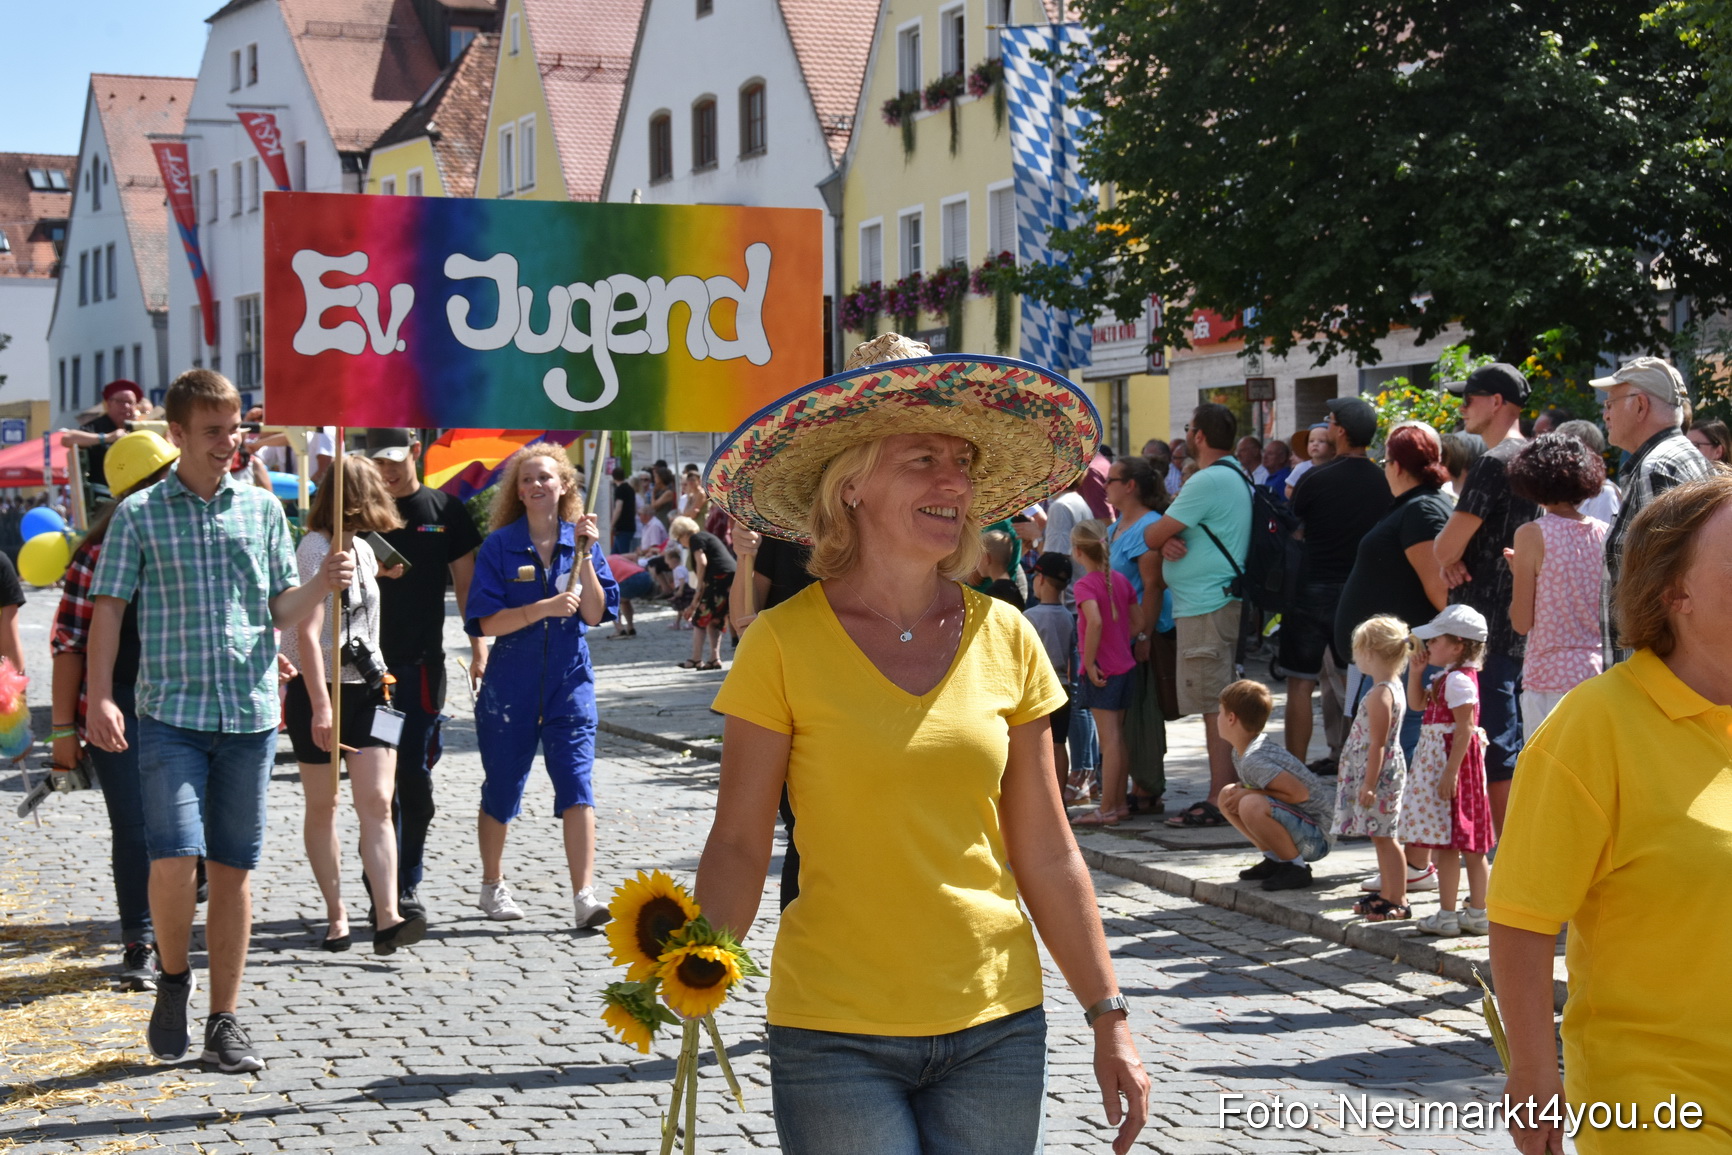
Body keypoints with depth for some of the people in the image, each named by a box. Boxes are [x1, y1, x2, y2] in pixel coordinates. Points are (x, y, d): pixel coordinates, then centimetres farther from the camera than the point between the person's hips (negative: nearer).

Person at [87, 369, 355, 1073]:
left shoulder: (263, 508, 11)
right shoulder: (140, 513, 4)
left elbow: (281, 612, 12)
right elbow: (108, 608, 3)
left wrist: (322, 586, -9)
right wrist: (99, 697, -9)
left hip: (250, 713, 2)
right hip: (170, 712, -2)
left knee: (233, 870, 5)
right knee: (174, 859, -14)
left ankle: (224, 1022, 14)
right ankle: (173, 978, 14)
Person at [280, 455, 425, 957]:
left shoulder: (363, 551, 13)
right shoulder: (315, 548, -11)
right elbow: (307, 633, -20)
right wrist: (320, 706, -26)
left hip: (365, 689, 6)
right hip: (318, 690, -6)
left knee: (377, 804, -7)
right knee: (322, 808, 6)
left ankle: (387, 919, -15)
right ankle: (336, 915, 15)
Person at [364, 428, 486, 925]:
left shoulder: (444, 510, 5)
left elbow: (465, 579, 8)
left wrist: (478, 645, 3)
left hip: (422, 660, 0)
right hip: (369, 659, 0)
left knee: (415, 775, 2)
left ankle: (408, 884, 12)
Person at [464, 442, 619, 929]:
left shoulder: (582, 543, 4)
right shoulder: (499, 546, -2)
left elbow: (595, 615, -3)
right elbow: (487, 622, -9)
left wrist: (584, 557, -13)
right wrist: (544, 608, -21)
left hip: (568, 685, 1)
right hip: (510, 685, -1)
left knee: (576, 787, -10)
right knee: (501, 790, 10)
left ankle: (584, 896, -11)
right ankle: (492, 887, 29)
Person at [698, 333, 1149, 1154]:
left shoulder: (1005, 640, 2)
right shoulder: (784, 644, -7)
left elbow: (1045, 854, 7)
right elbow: (739, 843, -2)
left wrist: (1108, 1018, 6)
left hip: (997, 1026, 3)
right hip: (835, 1034, -3)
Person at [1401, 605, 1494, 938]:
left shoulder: (1458, 680, -17)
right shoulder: (1447, 678, 14)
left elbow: (1465, 729, -22)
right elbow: (1417, 703, 27)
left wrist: (1451, 771, -25)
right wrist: (1415, 672, 13)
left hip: (1454, 761, -10)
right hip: (1438, 761, 10)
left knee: (1445, 842, -5)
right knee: (1469, 844, 12)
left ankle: (1447, 916, 0)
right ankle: (1477, 912, 16)